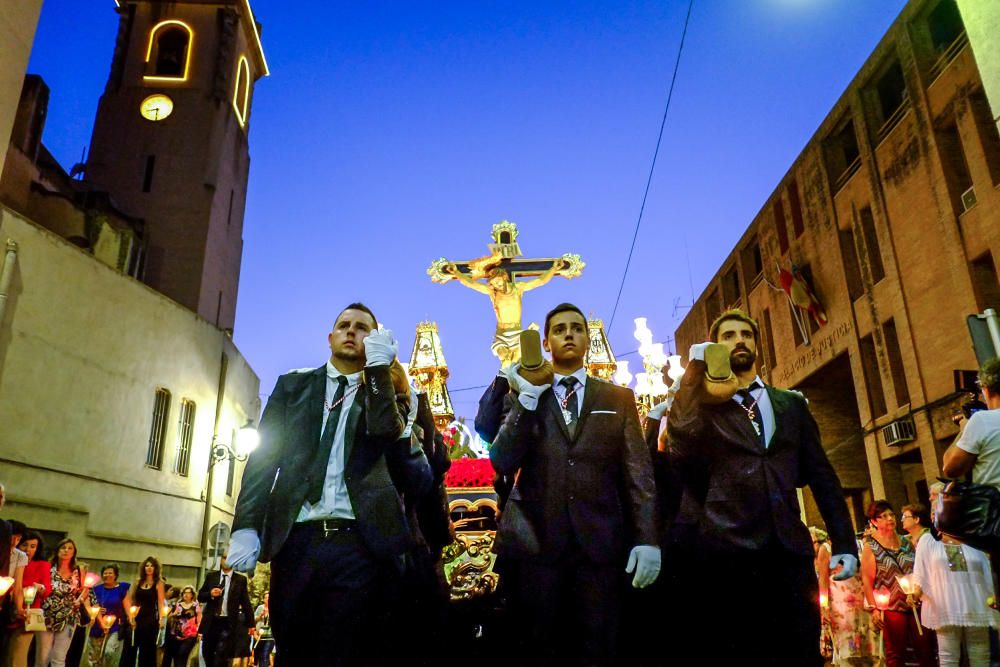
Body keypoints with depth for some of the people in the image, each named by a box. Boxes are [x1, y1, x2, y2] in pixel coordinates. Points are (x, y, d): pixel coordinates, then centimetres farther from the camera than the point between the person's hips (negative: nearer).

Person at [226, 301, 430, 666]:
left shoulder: (388, 392, 13)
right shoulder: (293, 385, 17)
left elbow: (389, 438, -8)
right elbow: (264, 455, 8)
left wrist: (379, 367, -10)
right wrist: (246, 525, -4)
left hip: (357, 544, -1)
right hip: (296, 539, 2)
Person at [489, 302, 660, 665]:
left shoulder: (618, 398, 9)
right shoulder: (522, 397, 8)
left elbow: (638, 470, 3)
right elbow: (502, 463, -4)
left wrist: (647, 538, -8)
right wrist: (527, 399, -12)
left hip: (601, 542, 0)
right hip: (538, 541, 0)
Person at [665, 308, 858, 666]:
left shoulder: (792, 404, 18)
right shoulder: (702, 406, 9)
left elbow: (821, 475, 14)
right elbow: (681, 446, -13)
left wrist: (844, 542, 5)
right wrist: (695, 369, -8)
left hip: (790, 552, 3)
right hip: (728, 555, -2)